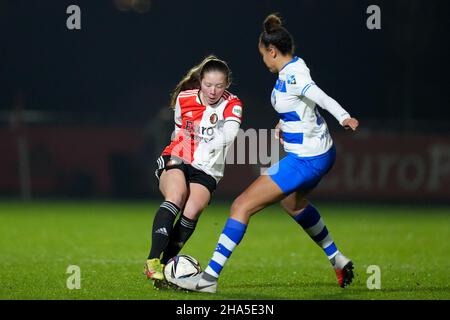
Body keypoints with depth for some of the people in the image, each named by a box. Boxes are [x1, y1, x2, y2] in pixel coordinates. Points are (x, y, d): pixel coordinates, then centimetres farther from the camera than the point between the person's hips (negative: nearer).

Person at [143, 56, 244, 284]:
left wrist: (205, 145, -39)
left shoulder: (231, 105, -7)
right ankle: (153, 261, -40)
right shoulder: (184, 98, -1)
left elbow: (229, 134, -28)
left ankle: (166, 265, -15)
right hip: (176, 161, 0)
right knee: (176, 196, -31)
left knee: (192, 211, -26)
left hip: (206, 170, 0)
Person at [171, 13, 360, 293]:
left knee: (242, 206, -9)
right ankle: (338, 260, 49)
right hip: (321, 153, 10)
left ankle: (209, 278, -10)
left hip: (306, 161, -10)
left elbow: (322, 98, -40)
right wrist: (288, 124, 18)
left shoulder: (292, 77, -22)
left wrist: (344, 118, -56)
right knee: (294, 203, 38)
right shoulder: (295, 67, 6)